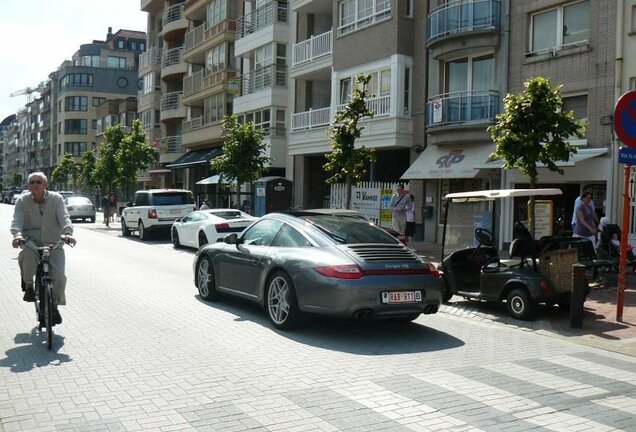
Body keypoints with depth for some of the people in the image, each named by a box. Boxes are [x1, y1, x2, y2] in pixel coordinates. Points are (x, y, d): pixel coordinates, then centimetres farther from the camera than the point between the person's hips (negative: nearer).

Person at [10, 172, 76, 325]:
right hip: (31, 239, 0)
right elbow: (16, 221, -13)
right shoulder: (22, 201, -2)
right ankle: (28, 285, -9)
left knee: (59, 274, -15)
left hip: (53, 242, 0)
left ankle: (54, 305, 10)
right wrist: (17, 235, -36)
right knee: (28, 253, -36)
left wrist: (68, 233, -37)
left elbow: (64, 217, -17)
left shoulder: (56, 198, -4)